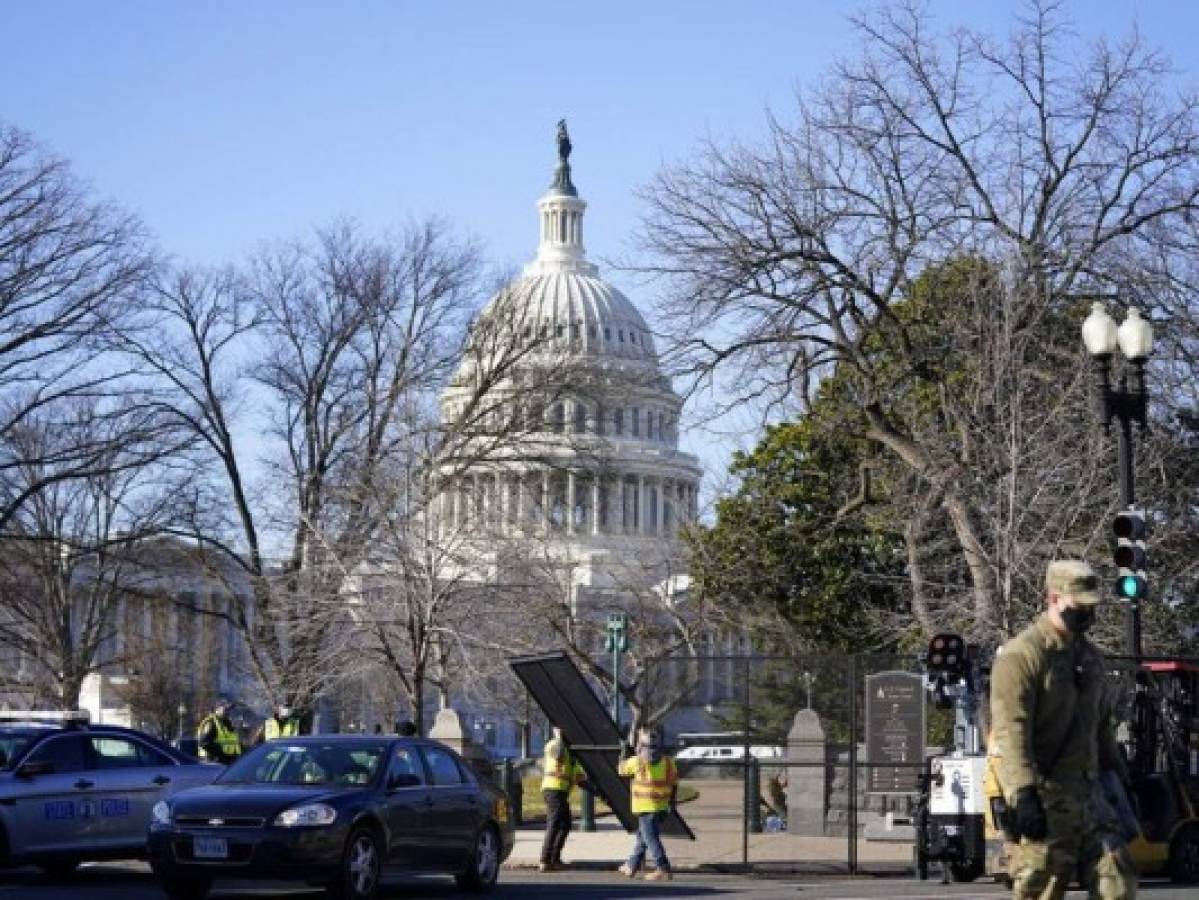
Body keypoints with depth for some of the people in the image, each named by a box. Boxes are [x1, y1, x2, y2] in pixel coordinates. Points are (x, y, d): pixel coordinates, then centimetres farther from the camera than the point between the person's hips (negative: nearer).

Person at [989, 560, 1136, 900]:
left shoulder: (1090, 655, 17)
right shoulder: (1022, 655, -12)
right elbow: (1011, 731, -20)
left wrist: (1120, 778, 23)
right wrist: (1023, 795, -29)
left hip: (1089, 795, 8)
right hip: (1046, 801, -8)